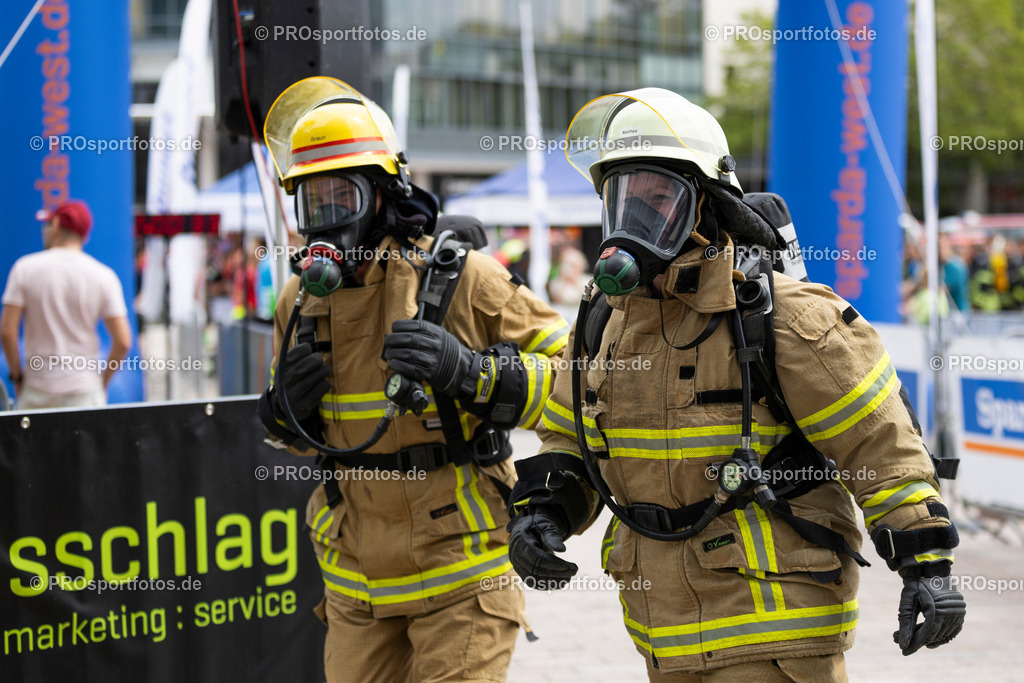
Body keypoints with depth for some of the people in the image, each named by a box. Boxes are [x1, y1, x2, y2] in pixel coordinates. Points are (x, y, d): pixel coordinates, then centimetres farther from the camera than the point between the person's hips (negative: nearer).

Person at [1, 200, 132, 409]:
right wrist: (102, 383, 8)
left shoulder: (25, 267, -1)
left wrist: (17, 376, 7)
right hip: (84, 391, 0)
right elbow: (122, 342, -6)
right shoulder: (103, 275, 0)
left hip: (37, 390, 0)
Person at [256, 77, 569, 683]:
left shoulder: (461, 280, -11)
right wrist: (288, 410, -4)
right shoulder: (302, 301, 6)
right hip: (357, 575, 5)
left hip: (457, 567, -5)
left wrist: (468, 371, -23)